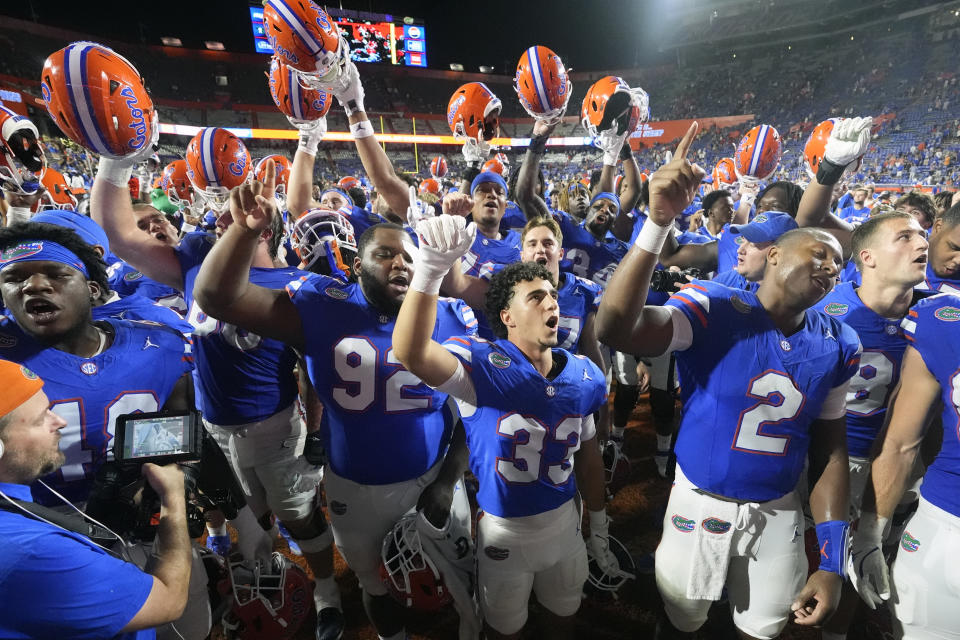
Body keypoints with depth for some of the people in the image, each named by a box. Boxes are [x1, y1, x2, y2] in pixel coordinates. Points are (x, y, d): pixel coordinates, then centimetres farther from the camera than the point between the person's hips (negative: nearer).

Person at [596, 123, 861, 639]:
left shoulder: (837, 345, -4)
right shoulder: (713, 309, -21)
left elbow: (830, 450, 2)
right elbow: (615, 329, -39)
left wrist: (832, 561, 3)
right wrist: (659, 223, -47)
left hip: (779, 512, 4)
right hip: (700, 503, -3)